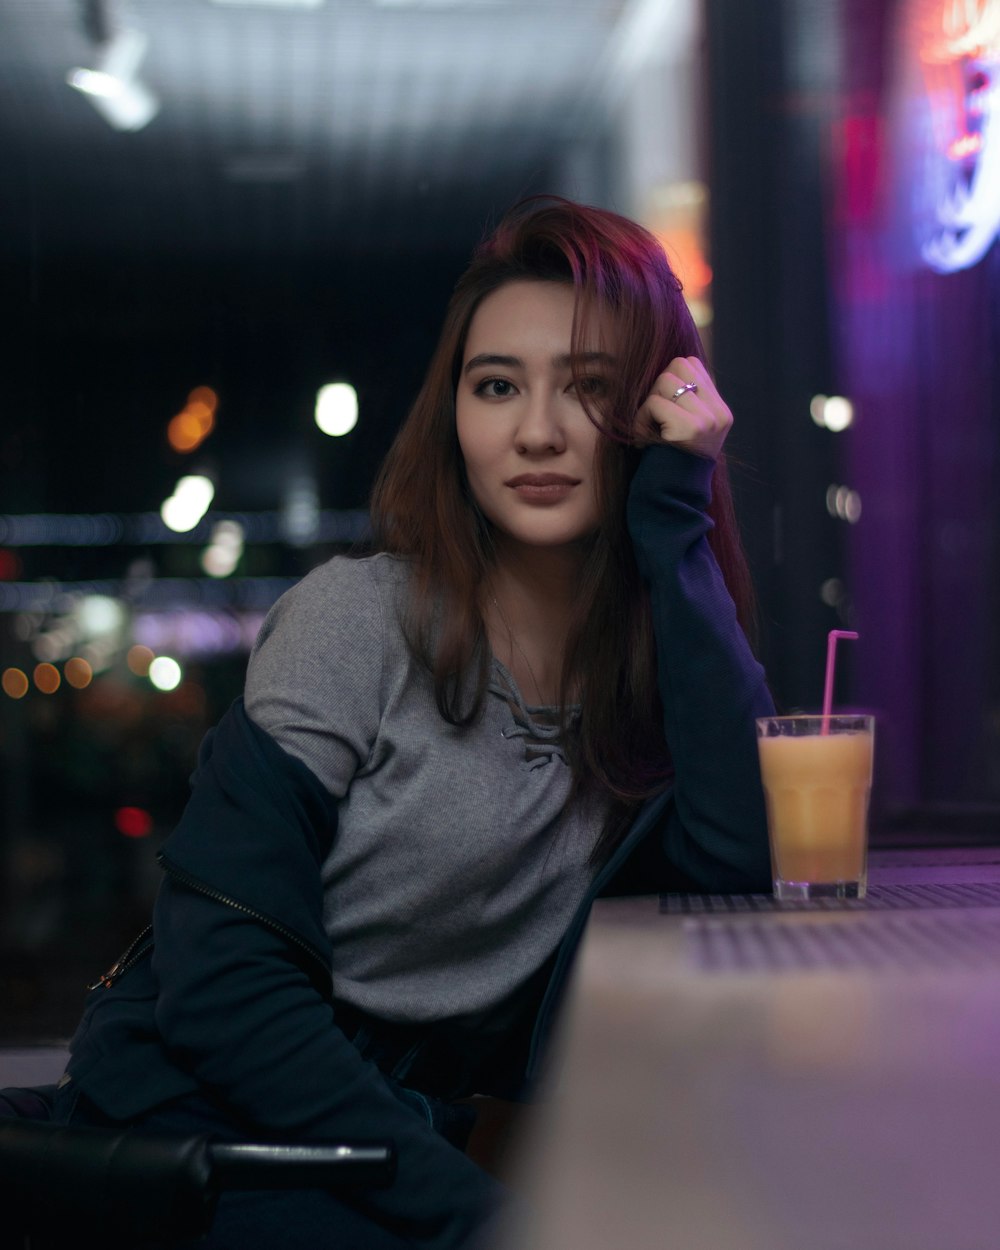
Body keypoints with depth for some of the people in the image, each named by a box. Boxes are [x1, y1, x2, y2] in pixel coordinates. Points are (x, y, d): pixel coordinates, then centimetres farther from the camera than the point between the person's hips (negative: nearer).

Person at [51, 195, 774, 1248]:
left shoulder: (662, 647, 3)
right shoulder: (361, 619, -10)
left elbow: (743, 859, -17)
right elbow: (219, 980, -14)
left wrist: (676, 522, -14)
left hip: (417, 1138, 5)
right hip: (200, 1120, -4)